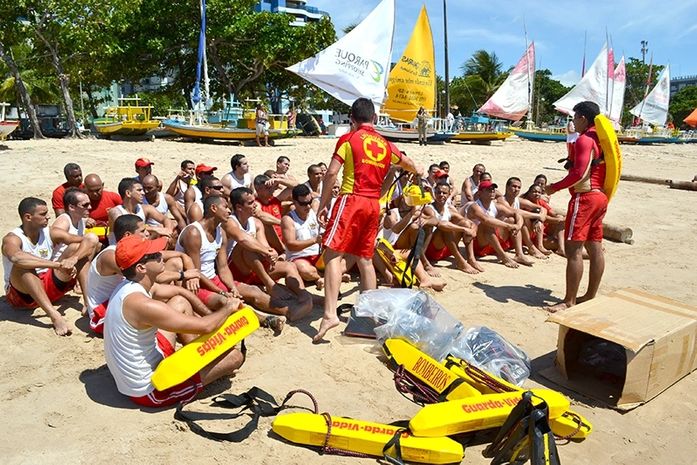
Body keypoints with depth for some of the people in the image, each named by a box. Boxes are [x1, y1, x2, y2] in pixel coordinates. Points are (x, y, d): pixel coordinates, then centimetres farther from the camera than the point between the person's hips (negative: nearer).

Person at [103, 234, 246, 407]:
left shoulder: (128, 287, -3)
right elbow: (205, 327, -27)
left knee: (180, 302, 14)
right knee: (235, 356, -9)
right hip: (150, 391, -9)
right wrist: (229, 308, -9)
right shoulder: (142, 304, -32)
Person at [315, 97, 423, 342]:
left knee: (333, 254, -10)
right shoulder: (386, 145, 16)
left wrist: (323, 204, -1)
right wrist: (418, 171, 55)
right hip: (374, 204, 6)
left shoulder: (348, 139, 0)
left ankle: (330, 313, -22)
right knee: (365, 259, 14)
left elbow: (331, 174, -8)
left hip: (351, 200, -6)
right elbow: (407, 163, 33)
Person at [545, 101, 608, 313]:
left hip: (584, 197, -10)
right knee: (595, 247, 12)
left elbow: (579, 173, -20)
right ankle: (591, 295, 21)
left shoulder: (584, 139, -13)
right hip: (599, 196, 10)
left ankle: (569, 300, -6)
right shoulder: (601, 139, 16)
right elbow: (594, 169, 19)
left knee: (573, 248, -8)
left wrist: (554, 187, -11)